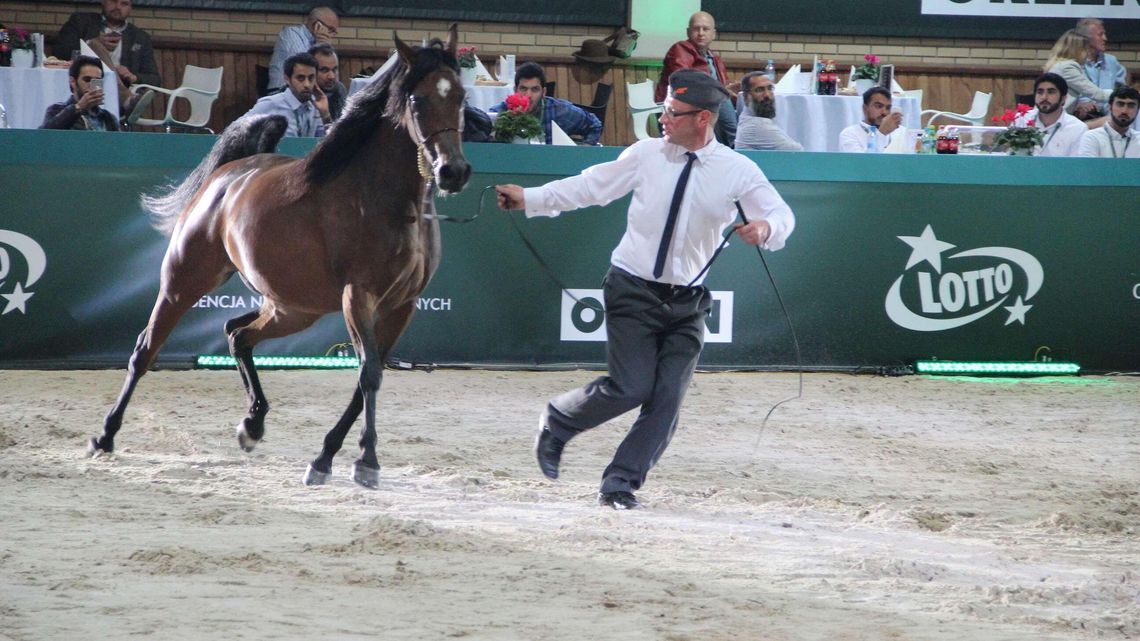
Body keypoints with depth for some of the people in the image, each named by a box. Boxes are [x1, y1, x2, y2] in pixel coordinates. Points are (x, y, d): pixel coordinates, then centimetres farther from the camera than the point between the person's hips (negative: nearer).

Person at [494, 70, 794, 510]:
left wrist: (765, 228, -25)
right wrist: (529, 199, 3)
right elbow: (591, 186, 6)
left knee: (667, 400, -6)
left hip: (687, 302, 2)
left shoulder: (738, 171, -2)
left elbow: (782, 215, -1)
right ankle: (556, 423, 14)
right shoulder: (646, 155, -1)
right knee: (630, 388, -12)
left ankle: (621, 483, 4)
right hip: (633, 291, -2)